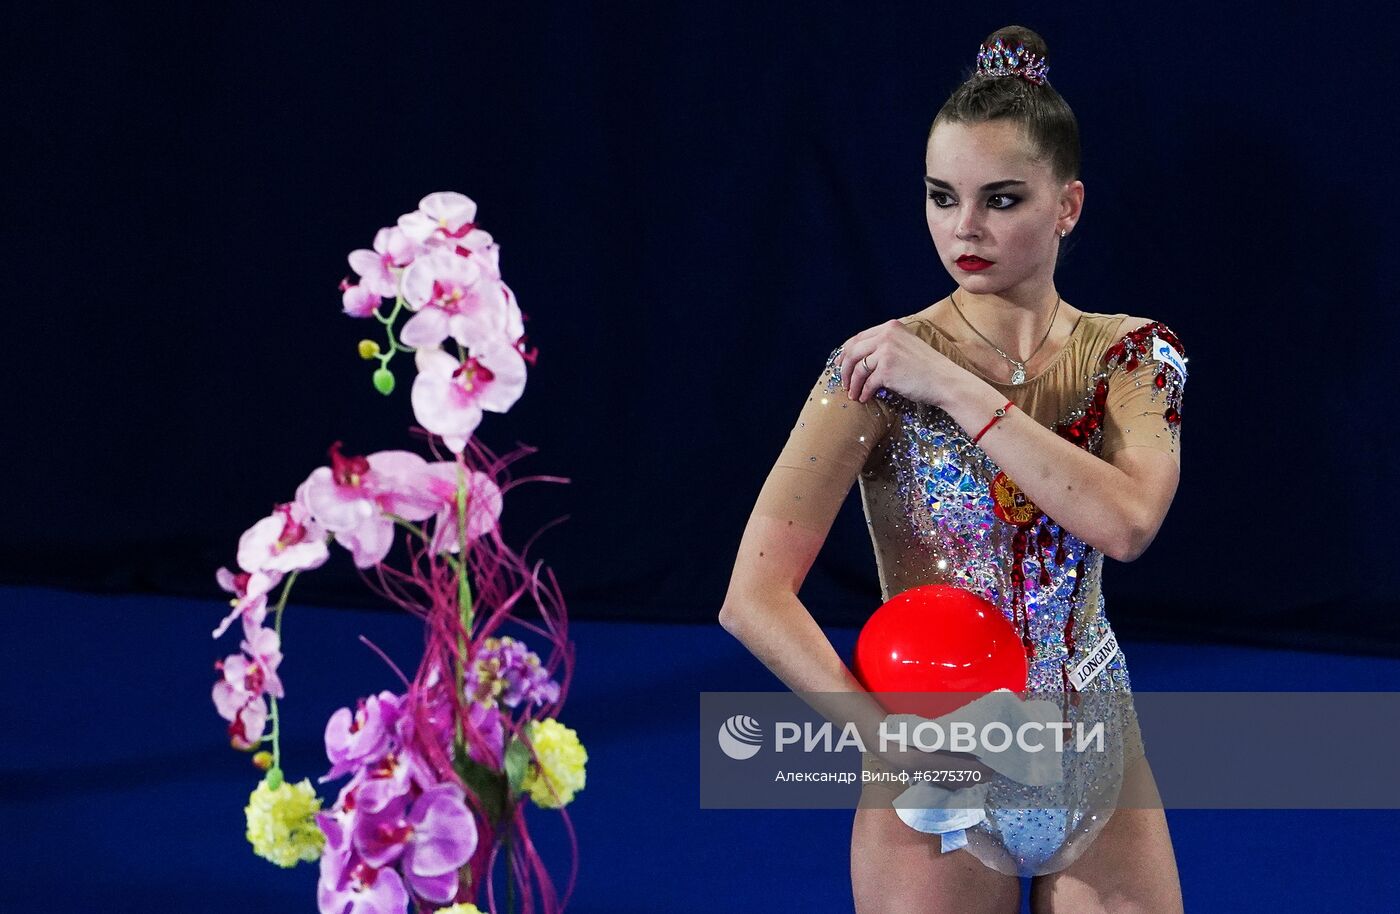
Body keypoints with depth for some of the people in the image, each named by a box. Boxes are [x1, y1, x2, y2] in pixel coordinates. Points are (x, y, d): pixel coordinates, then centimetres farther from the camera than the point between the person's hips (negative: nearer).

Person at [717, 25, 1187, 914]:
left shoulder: (1134, 357, -2)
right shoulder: (880, 369, -12)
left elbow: (1128, 521, -22)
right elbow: (755, 599, -18)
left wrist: (957, 389, -22)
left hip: (1100, 772, 3)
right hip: (939, 776, -3)